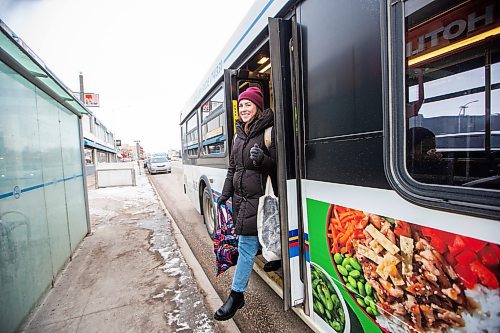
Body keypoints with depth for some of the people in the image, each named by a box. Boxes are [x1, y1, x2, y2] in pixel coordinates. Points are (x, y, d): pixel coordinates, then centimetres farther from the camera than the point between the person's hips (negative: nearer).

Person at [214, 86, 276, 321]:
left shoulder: (269, 132, -7)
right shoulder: (239, 134, 15)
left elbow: (277, 166, -8)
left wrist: (262, 159, -29)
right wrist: (225, 194, 14)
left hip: (257, 198, -7)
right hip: (240, 197, 7)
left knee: (246, 244, -1)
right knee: (250, 244, 14)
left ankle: (236, 296, 12)